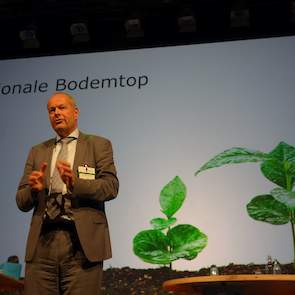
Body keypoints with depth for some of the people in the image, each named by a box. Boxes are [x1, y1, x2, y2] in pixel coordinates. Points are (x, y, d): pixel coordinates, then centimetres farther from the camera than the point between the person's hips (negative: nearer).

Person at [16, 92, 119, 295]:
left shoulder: (99, 145, 9)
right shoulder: (37, 151, 18)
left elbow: (111, 187, -5)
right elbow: (22, 202, 13)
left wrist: (76, 183, -21)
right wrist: (34, 189, -9)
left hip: (82, 242, -3)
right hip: (42, 242, 3)